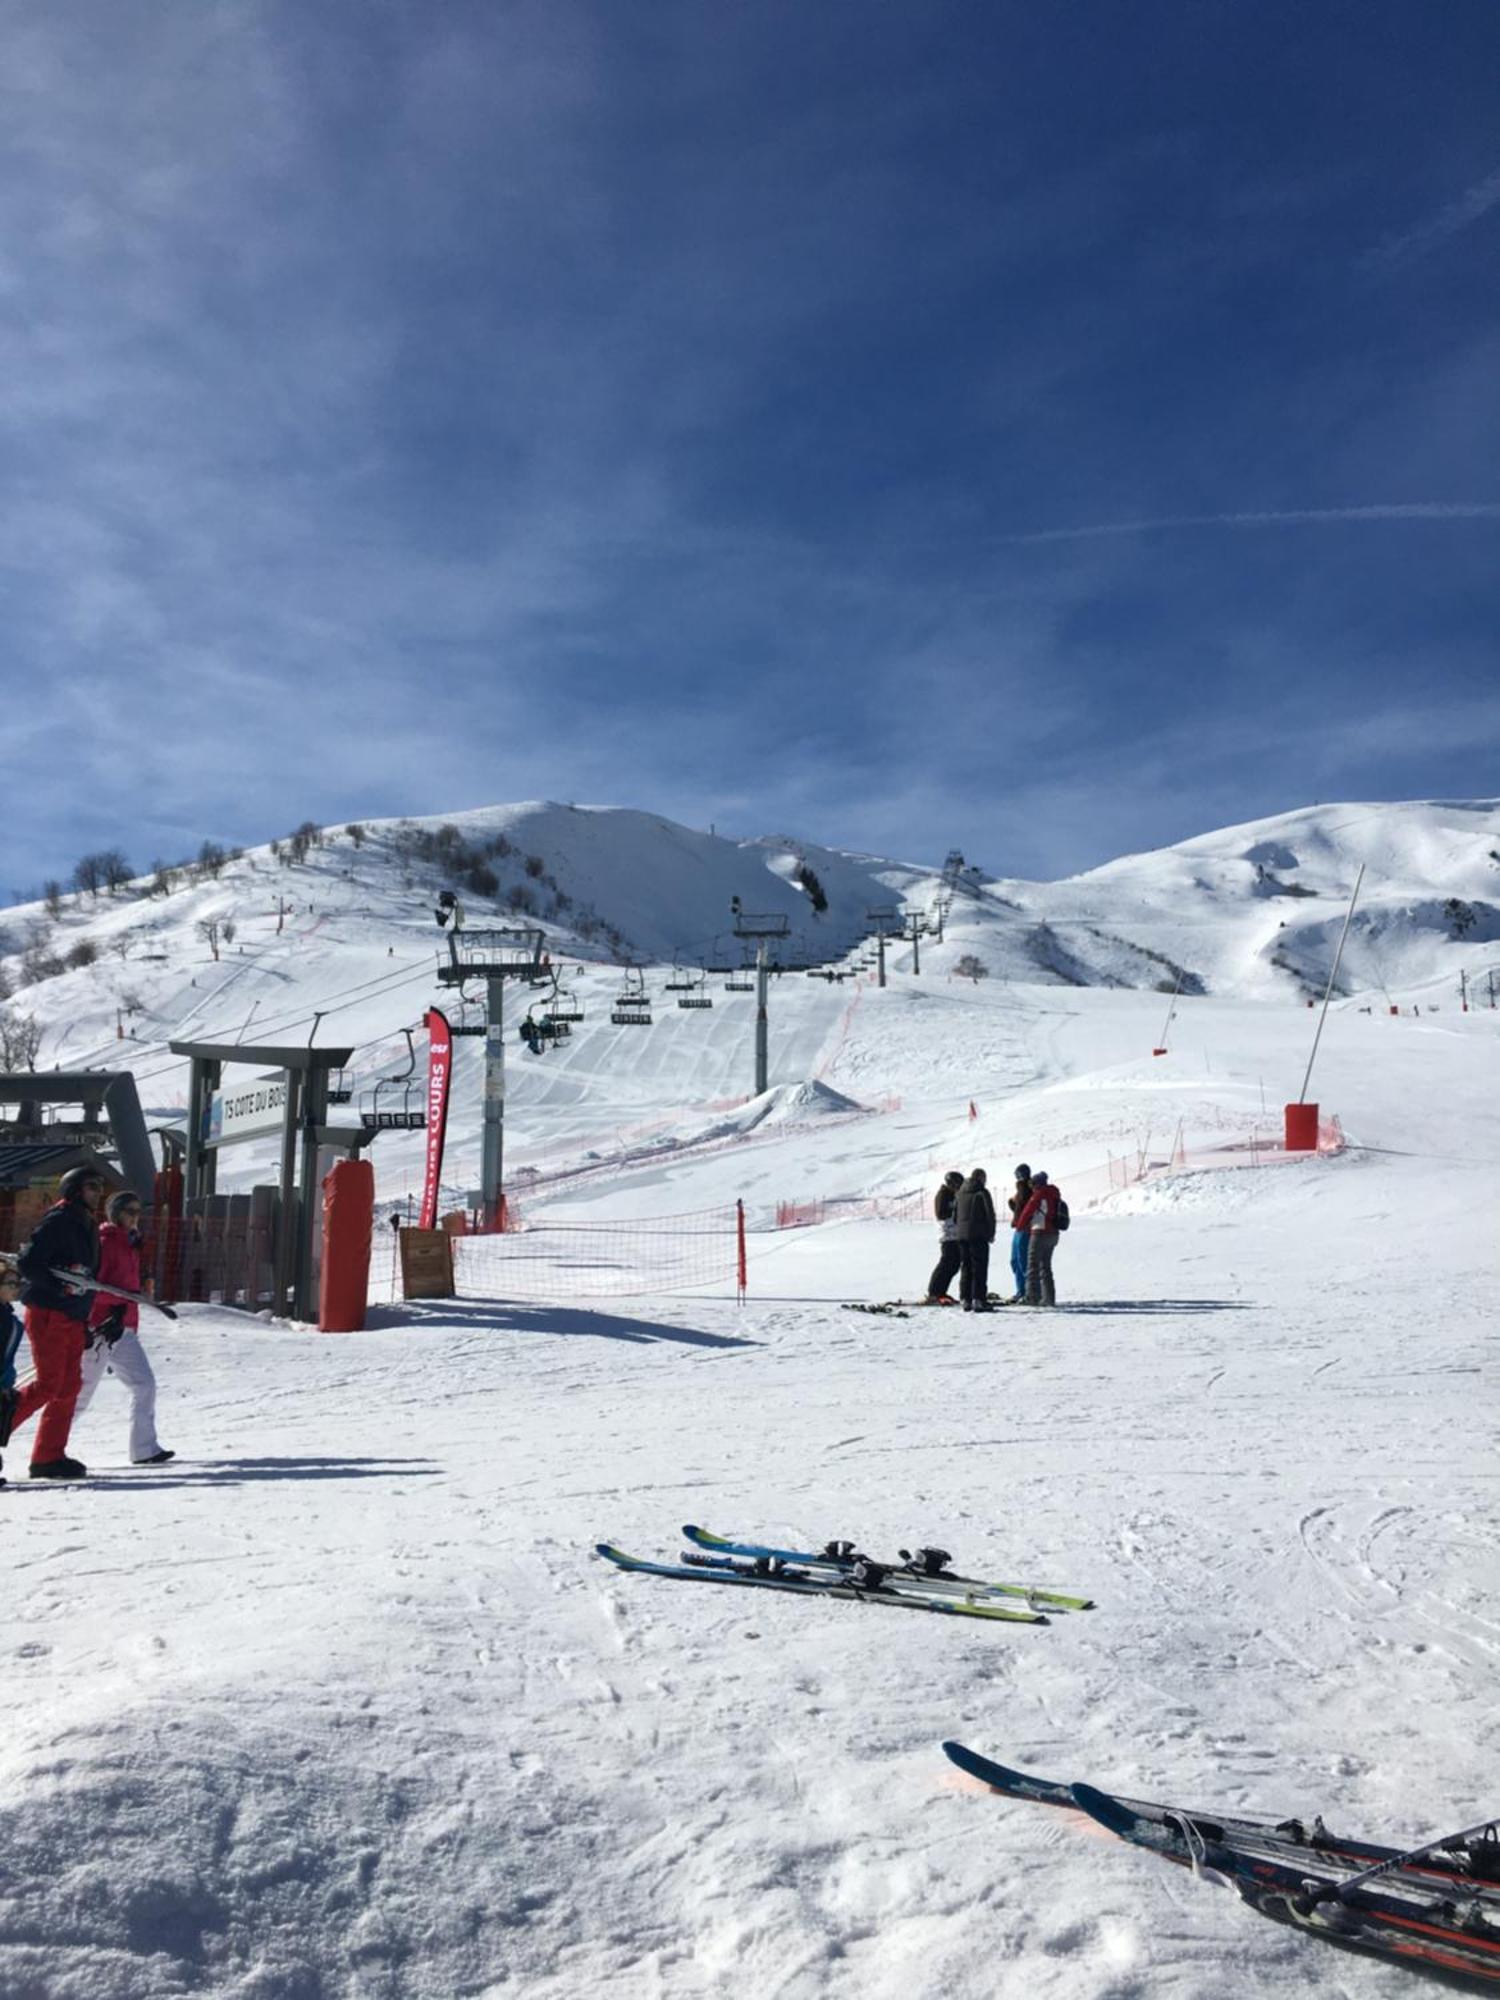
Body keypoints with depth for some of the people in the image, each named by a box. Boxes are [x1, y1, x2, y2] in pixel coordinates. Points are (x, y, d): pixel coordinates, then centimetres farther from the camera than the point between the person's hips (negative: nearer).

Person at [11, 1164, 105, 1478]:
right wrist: (59, 1285, -25)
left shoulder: (88, 1228, 19)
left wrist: (86, 1320, 17)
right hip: (47, 1314, -8)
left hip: (73, 1319, 8)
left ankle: (49, 1456, 8)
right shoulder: (57, 1222, -8)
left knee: (69, 1386, 5)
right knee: (48, 1384, -12)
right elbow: (27, 1263, -16)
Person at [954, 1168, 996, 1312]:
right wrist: (991, 1233, 1)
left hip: (962, 1236, 6)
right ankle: (978, 1300, -7)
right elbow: (990, 1214, -9)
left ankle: (965, 1299, 10)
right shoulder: (982, 1193, -8)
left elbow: (955, 1214, 15)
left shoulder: (961, 1193, 11)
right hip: (979, 1235, -6)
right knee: (979, 1268, -3)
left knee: (965, 1268, 11)